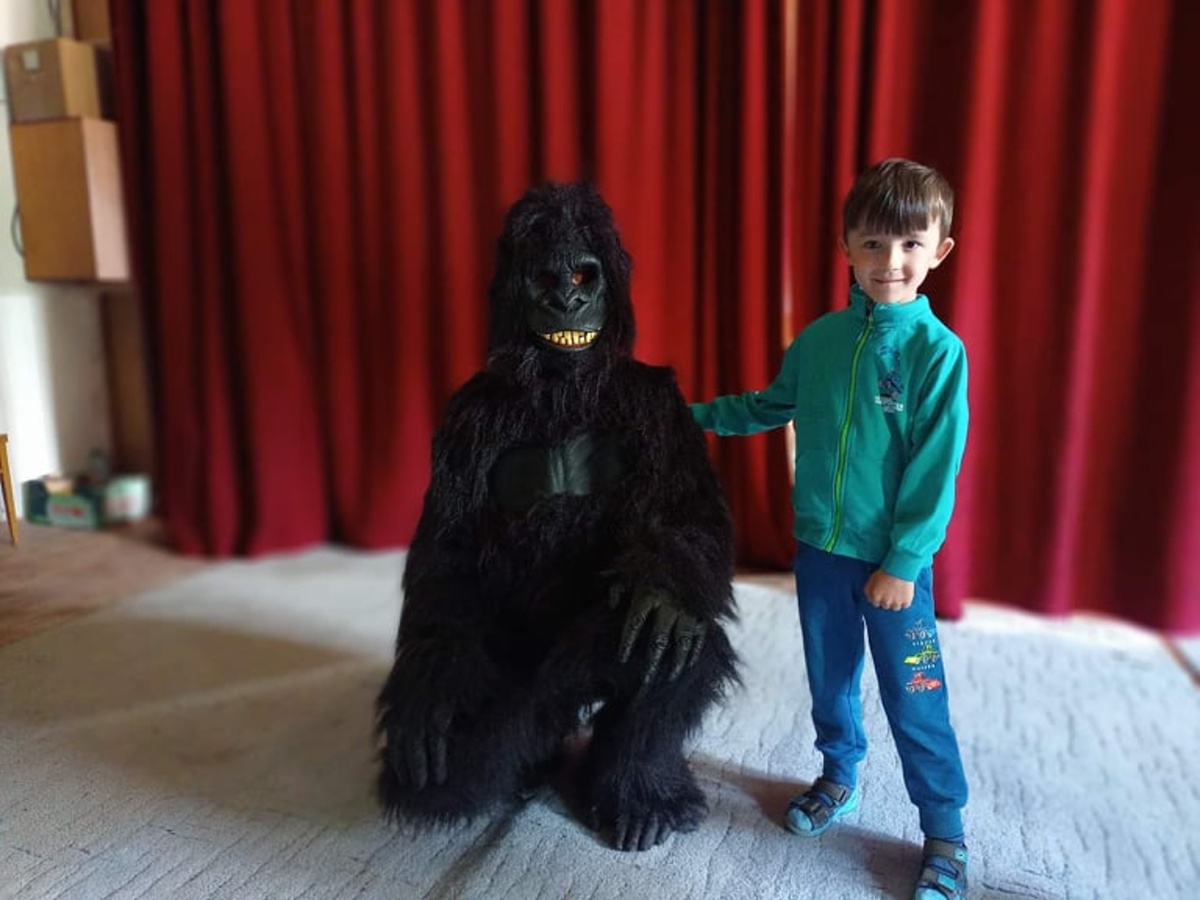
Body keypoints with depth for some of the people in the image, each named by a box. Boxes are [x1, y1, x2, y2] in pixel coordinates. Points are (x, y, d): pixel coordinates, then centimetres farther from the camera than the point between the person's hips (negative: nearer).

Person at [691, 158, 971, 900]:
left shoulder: (938, 350, -14)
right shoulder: (821, 337, 0)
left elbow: (936, 471, -14)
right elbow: (771, 406, 16)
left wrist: (903, 562, -14)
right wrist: (696, 415, 14)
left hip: (893, 560, -4)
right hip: (819, 545, 4)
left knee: (913, 699, 6)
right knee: (829, 674, 20)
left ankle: (946, 834, 26)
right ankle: (840, 777, 43)